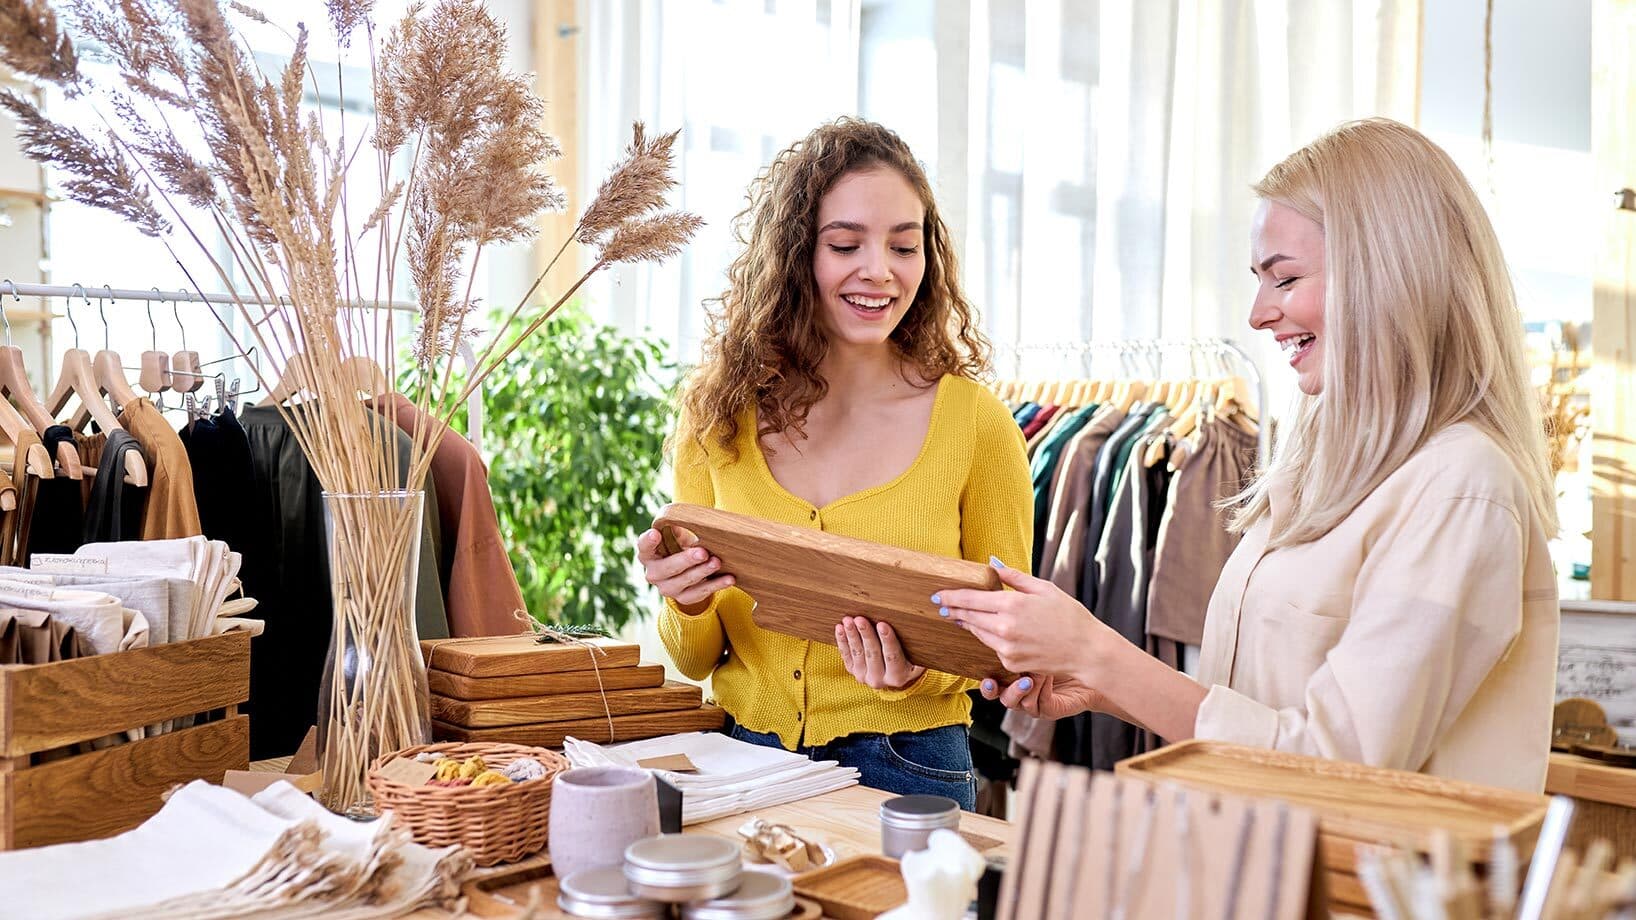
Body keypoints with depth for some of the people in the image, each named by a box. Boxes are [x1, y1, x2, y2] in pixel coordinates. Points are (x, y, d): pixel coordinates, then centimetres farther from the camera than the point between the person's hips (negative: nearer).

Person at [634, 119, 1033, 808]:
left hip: (906, 770, -2)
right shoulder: (718, 414, 1)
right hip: (740, 758, 2)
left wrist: (921, 674, -15)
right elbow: (697, 661, 8)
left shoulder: (977, 422, -5)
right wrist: (688, 604, -14)